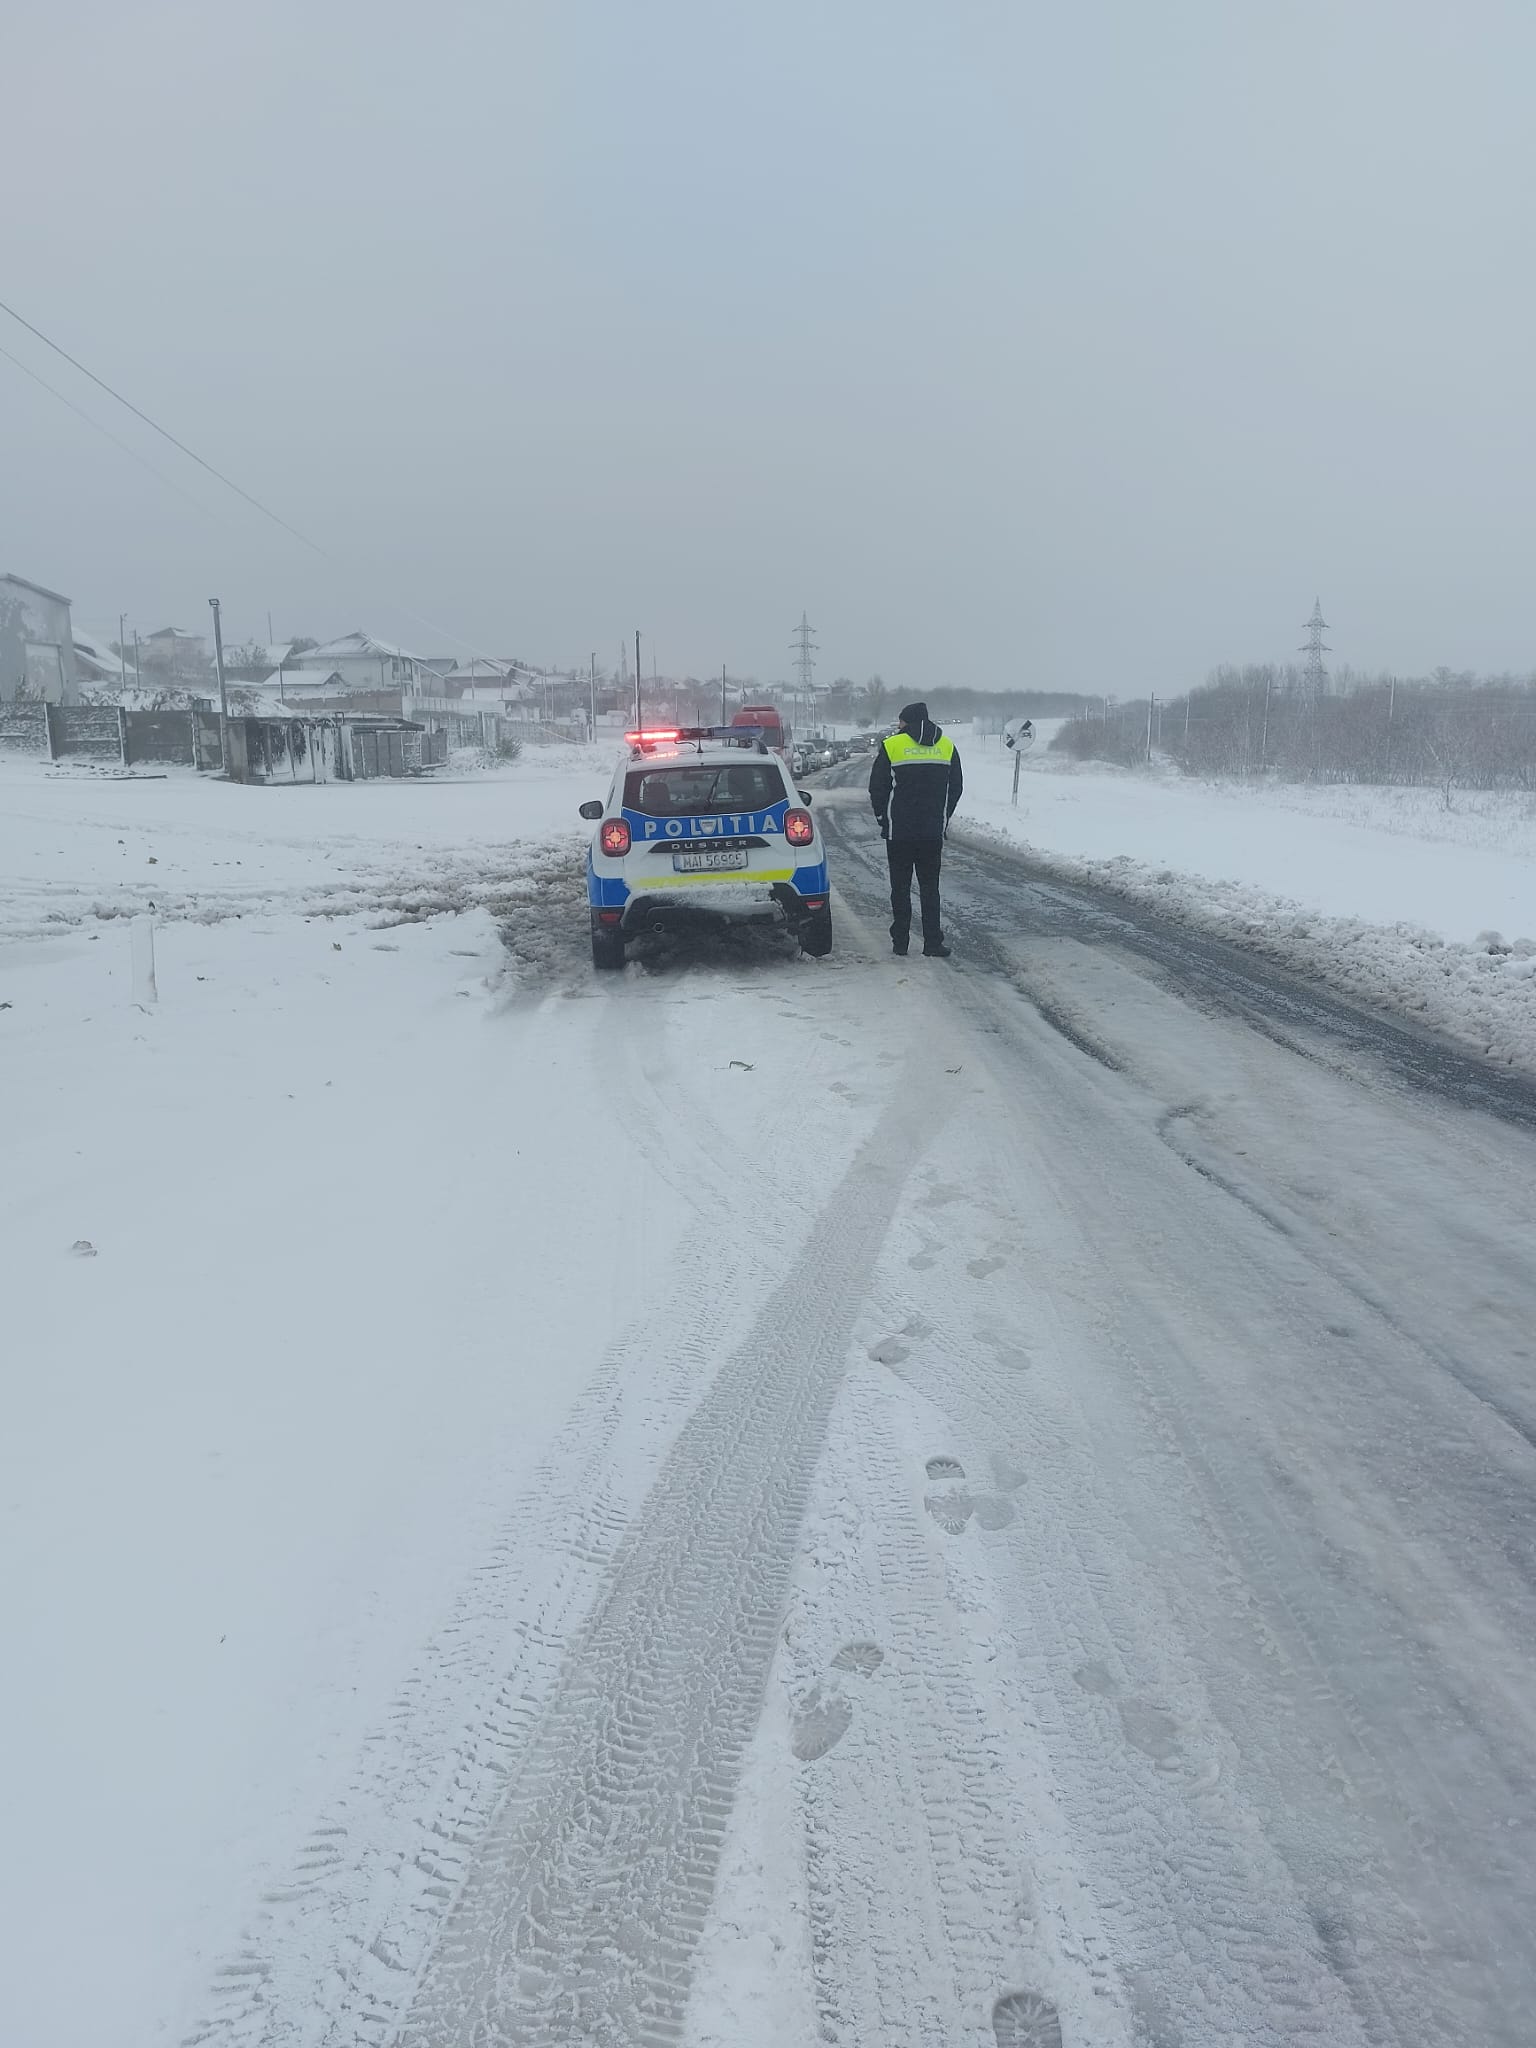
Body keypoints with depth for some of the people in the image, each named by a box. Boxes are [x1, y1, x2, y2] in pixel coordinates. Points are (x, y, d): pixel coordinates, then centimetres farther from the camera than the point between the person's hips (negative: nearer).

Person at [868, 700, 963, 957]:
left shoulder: (891, 746, -4)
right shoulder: (947, 747, 6)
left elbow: (876, 789, -1)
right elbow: (956, 787, 11)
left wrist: (883, 818, 12)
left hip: (899, 831, -2)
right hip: (933, 831, 2)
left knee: (900, 887, 6)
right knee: (930, 887, 8)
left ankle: (900, 941, 8)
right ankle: (933, 943, 4)